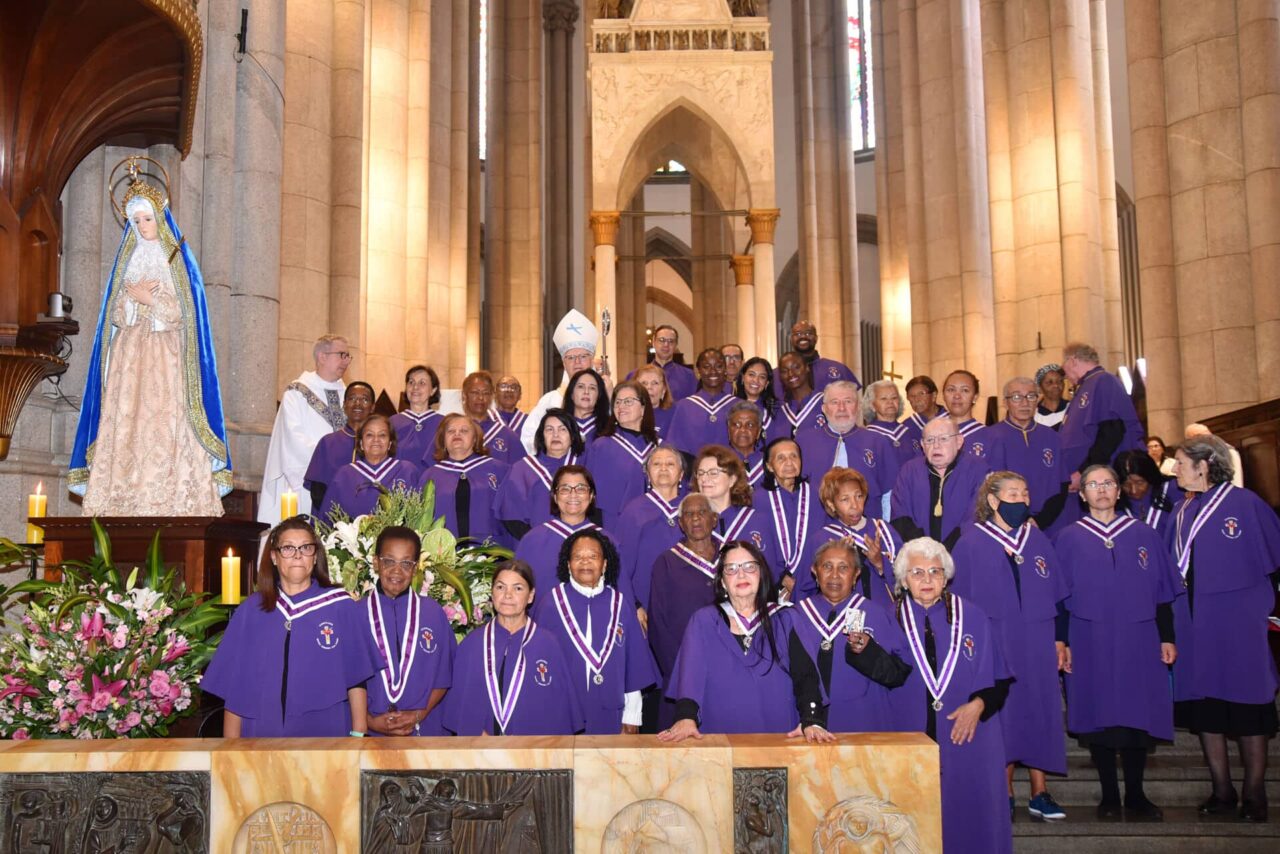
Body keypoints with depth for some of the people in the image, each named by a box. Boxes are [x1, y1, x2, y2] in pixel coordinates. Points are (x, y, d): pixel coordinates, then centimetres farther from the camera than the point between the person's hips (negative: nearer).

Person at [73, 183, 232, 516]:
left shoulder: (179, 261, 8)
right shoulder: (127, 261, 17)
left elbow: (181, 312, -2)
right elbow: (115, 315, 11)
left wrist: (146, 298, -6)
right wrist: (132, 296, -6)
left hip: (166, 358, -3)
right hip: (129, 356, 3)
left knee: (167, 424, -13)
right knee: (126, 424, -8)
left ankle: (170, 505, -17)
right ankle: (126, 504, -11)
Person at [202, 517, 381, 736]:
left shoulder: (341, 607, -2)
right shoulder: (250, 611, 3)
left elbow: (356, 679, -1)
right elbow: (233, 690, 2)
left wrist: (358, 735, -8)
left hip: (326, 733, -1)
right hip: (264, 732, 1)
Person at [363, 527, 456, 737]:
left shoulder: (433, 613, 2)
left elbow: (443, 676, 6)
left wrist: (419, 715, -6)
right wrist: (371, 721, -10)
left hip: (423, 731, 0)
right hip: (370, 733, 0)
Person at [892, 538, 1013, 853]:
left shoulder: (971, 618, 4)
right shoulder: (892, 620, 4)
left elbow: (999, 678, 4)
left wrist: (979, 704, -11)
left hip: (968, 737, 1)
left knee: (968, 812, 1)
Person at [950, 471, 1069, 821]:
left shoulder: (1038, 540, 9)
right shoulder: (970, 544, -2)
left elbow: (1056, 594, 12)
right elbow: (958, 598, -1)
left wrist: (1060, 639, 8)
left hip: (1037, 644, 3)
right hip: (994, 644, -3)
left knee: (1041, 712, 2)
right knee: (1001, 714, 0)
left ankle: (1040, 792, 11)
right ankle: (1005, 792, 13)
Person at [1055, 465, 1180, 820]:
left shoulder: (1145, 535, 7)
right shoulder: (1069, 540, 4)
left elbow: (1162, 591, 9)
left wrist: (1167, 638, 4)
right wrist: (1062, 642, -2)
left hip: (1138, 643, 1)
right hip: (1090, 644, -1)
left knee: (1137, 718, 2)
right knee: (1099, 719, 2)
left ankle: (1135, 797, 13)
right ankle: (1109, 796, 12)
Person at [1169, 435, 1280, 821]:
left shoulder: (1244, 503, -8)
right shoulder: (1182, 513, 11)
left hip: (1237, 619, -6)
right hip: (1193, 621, 6)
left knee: (1246, 704, 0)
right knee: (1205, 705, 8)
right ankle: (1222, 790, 17)